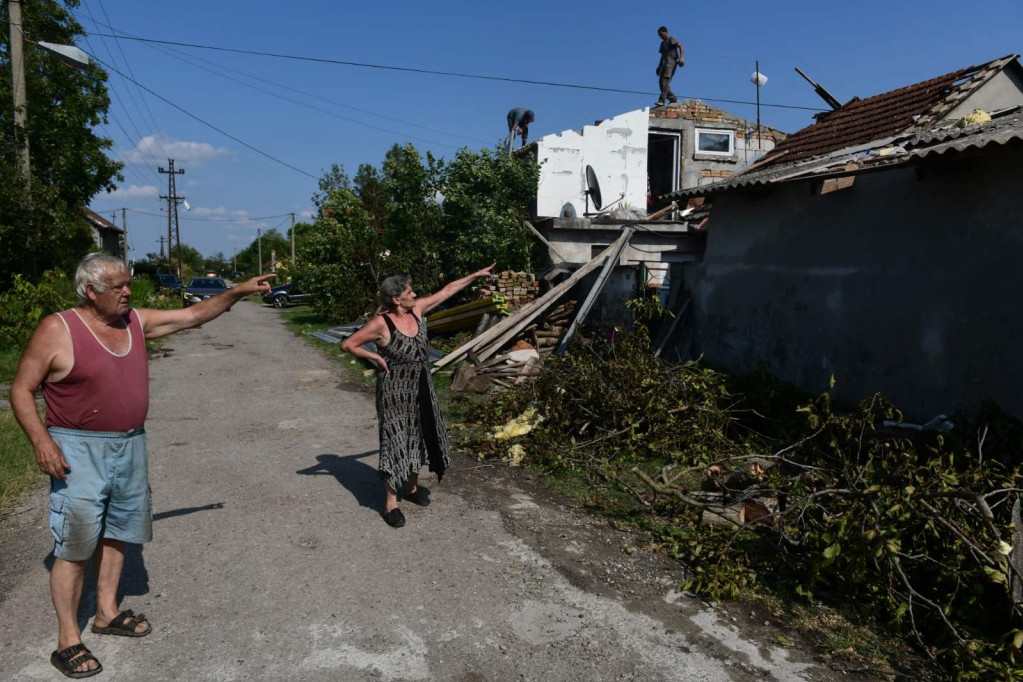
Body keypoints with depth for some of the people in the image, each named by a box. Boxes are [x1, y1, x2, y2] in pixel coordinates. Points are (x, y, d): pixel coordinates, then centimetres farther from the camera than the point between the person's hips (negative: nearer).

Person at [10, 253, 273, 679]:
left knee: (117, 532, 16)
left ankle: (107, 612, 32)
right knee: (75, 544, -4)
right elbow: (21, 389, -8)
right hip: (79, 450, -6)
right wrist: (40, 439, -19)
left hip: (130, 446, 6)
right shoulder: (56, 330, -12)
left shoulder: (136, 321, 4)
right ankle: (68, 640, 9)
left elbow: (193, 316, 9)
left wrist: (238, 292, 1)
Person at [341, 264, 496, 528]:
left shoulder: (417, 310, -3)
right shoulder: (381, 323, -19)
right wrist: (376, 357, -16)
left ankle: (413, 487, 37)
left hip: (421, 390, 7)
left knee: (418, 437, 18)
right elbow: (347, 344, -12)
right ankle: (390, 503, 9)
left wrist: (476, 275, 10)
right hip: (394, 392, -7)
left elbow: (448, 290, 6)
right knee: (395, 442, -2)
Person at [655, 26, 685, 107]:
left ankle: (662, 100, -33)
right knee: (662, 82, -2)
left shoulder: (672, 39, 3)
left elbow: (681, 47, -8)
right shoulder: (662, 43, 26)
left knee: (665, 80, -22)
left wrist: (682, 57, -24)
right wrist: (659, 67, 22)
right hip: (664, 63, 8)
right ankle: (673, 99, 3)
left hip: (671, 61, -8)